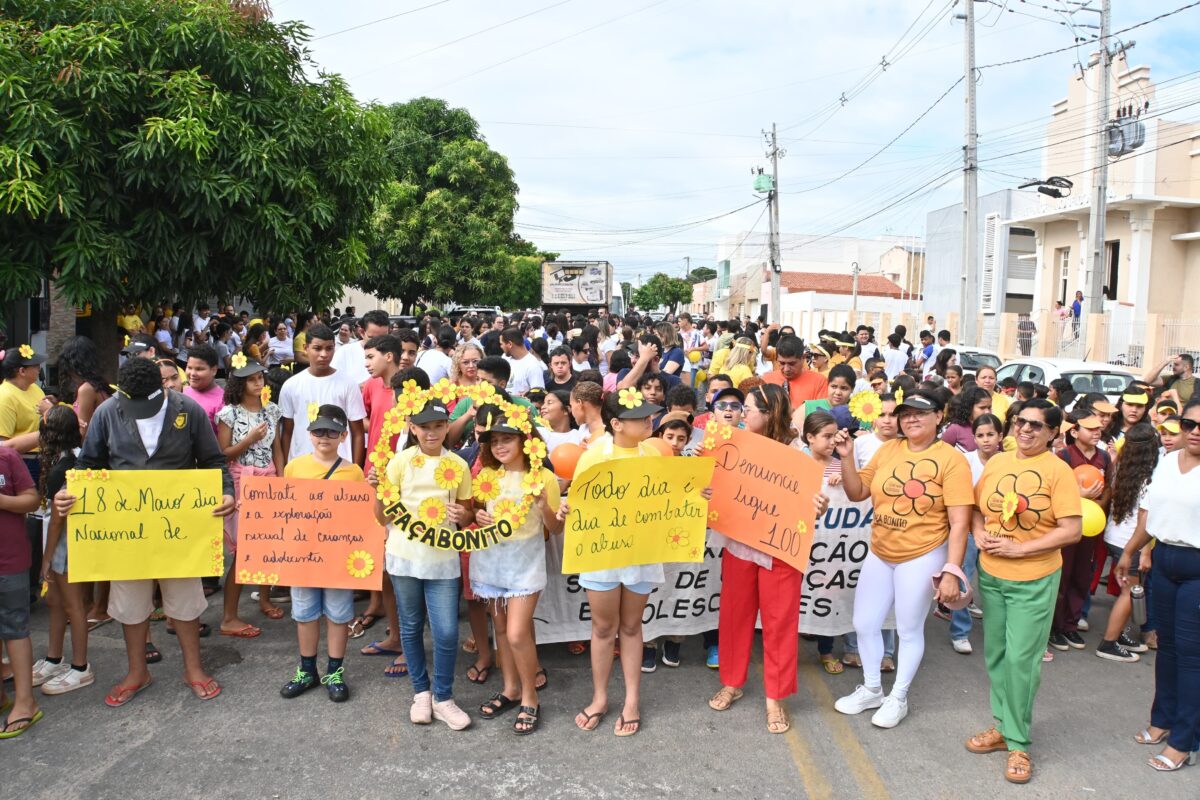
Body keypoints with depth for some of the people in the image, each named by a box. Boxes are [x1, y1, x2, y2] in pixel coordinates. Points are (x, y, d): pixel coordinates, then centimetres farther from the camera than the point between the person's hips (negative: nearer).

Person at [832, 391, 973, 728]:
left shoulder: (951, 460, -14)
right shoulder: (887, 450, 0)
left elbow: (959, 522, -16)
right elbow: (857, 492, 5)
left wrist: (951, 571, -21)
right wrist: (847, 457, -10)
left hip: (922, 557, -5)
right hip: (879, 553, 5)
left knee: (909, 630, 11)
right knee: (864, 624, 13)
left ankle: (898, 697, 31)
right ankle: (871, 689, 35)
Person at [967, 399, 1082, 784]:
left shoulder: (1058, 471, -10)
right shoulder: (995, 463, 4)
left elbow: (1072, 531, -14)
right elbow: (976, 508, 15)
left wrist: (1019, 548, -18)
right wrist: (979, 534, -6)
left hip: (1034, 581, -5)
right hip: (991, 575, 5)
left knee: (1021, 659, -3)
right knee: (995, 654, 14)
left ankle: (1019, 743, 12)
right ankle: (1003, 725, 30)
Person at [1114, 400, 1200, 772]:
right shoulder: (1167, 461, 7)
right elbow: (1149, 511, 15)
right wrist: (1130, 552, 19)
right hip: (1164, 559, 6)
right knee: (1167, 643, 16)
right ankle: (1163, 719, 30)